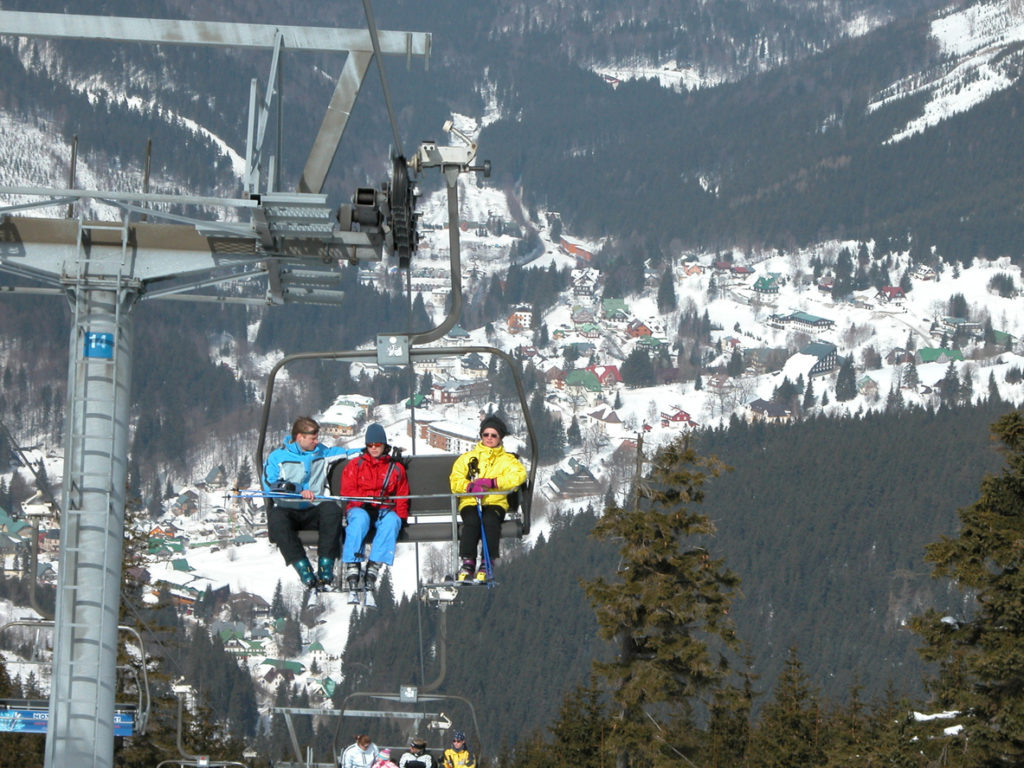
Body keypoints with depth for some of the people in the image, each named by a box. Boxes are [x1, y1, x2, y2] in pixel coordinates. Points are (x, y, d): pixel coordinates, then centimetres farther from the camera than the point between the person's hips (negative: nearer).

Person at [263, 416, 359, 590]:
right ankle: (305, 572, -42)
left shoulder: (321, 453, 19)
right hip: (287, 512, -2)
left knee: (331, 509, -31)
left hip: (312, 513, 2)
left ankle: (325, 568, -34)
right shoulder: (277, 458, 5)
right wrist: (299, 490, -19)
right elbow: (270, 485, -9)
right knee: (276, 517, -37)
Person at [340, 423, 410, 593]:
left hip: (385, 510, 1)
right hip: (360, 508, -1)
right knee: (359, 518, -39)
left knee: (391, 520, -36)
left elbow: (402, 496, 18)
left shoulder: (396, 468, 19)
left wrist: (400, 516, 0)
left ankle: (374, 567, -43)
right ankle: (352, 566, -44)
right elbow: (347, 491, 4)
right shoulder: (355, 465, 15)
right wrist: (367, 500, -13)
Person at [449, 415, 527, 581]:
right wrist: (471, 486, -16)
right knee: (471, 521, -34)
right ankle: (467, 562, -35)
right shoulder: (467, 457, 21)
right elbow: (455, 481, 8)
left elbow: (519, 475, -6)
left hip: (495, 502, -1)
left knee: (490, 520, -35)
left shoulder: (507, 459, 16)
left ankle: (487, 562, -35)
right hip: (470, 502, 1)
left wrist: (491, 482, -17)